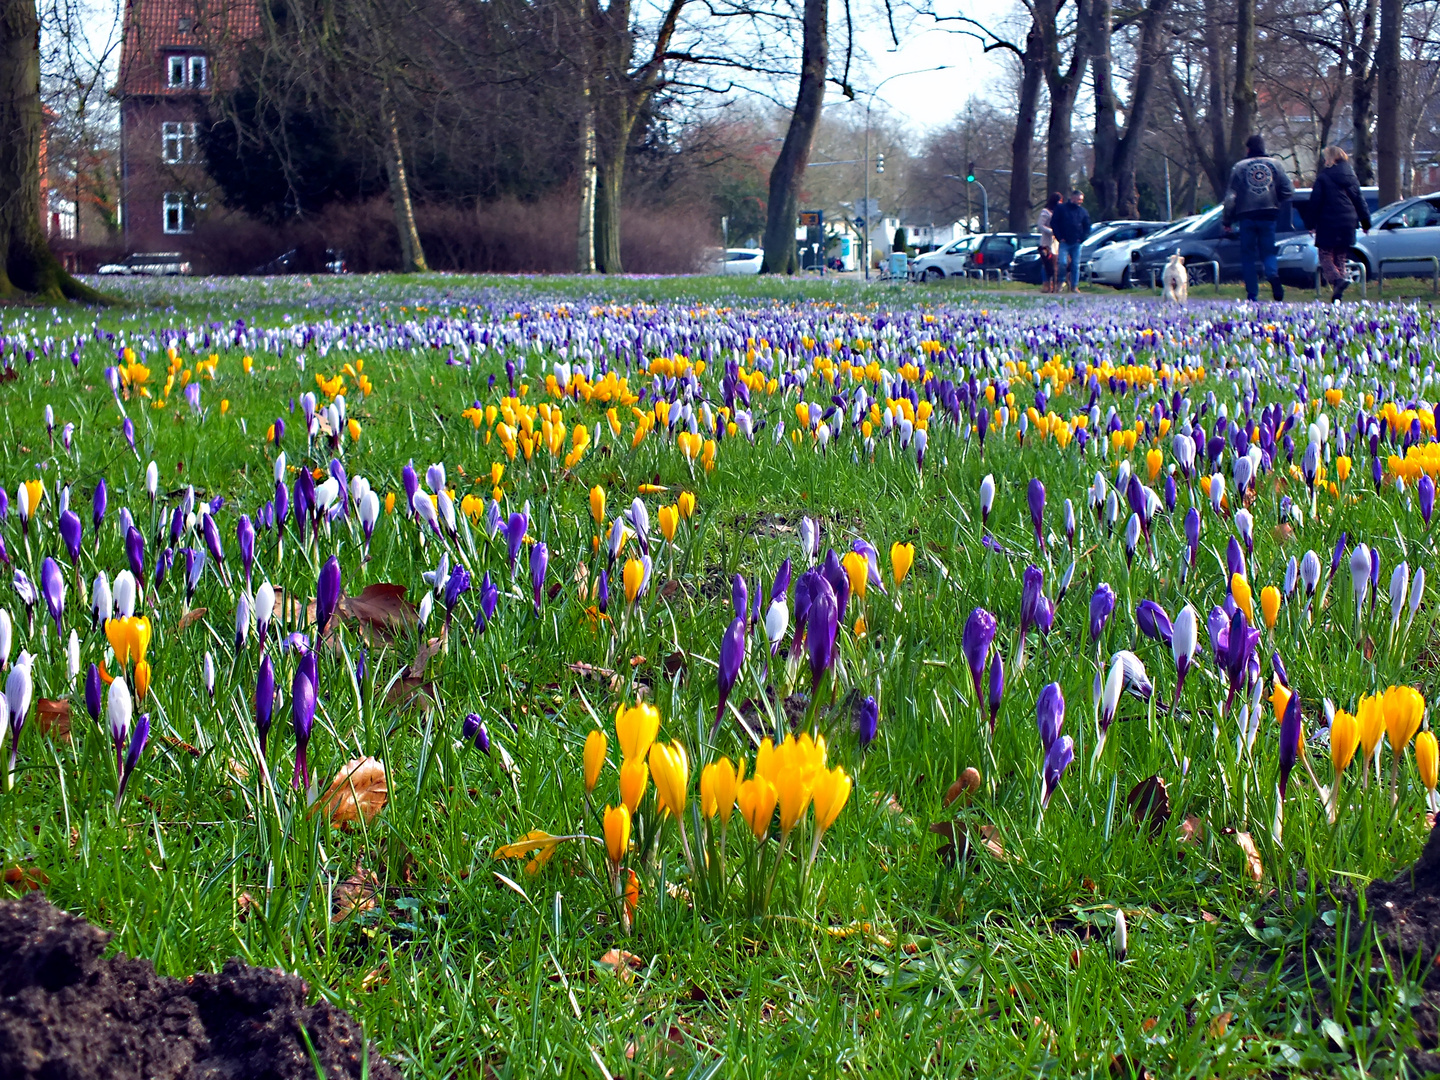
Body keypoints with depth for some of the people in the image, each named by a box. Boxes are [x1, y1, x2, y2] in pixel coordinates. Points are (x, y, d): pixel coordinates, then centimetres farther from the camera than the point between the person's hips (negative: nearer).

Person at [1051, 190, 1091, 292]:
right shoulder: (1061, 208, 3)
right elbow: (1053, 223, 1)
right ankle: (1062, 281, 8)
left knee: (1075, 265, 2)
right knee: (1063, 262, -15)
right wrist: (1059, 237, -6)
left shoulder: (1084, 212, 11)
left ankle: (1074, 286, 8)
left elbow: (1087, 227, 15)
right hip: (1064, 242, -3)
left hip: (1076, 243, 3)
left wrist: (1082, 238, 0)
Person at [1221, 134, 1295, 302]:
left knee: (1248, 256, 6)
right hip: (1268, 215, 2)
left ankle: (1252, 294, 0)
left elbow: (1231, 196, -1)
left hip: (1247, 215, -2)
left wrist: (1227, 220, 6)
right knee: (1268, 251, 10)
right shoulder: (1274, 164, 7)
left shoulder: (1239, 167, 2)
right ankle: (1273, 275, -23)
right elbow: (1288, 191, 4)